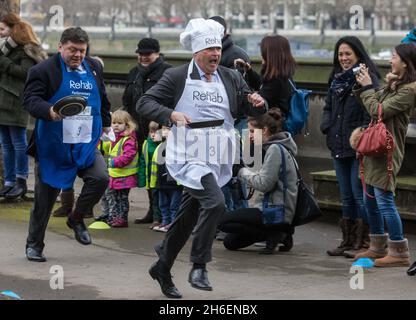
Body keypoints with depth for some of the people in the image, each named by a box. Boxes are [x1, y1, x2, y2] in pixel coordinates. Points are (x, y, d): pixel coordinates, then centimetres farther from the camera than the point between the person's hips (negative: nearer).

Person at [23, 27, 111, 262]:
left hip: (86, 144, 4)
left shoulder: (94, 68, 11)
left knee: (101, 178, -18)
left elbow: (103, 99, 27)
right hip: (53, 146, -4)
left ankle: (77, 218, 8)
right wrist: (49, 111, -35)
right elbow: (30, 100, -17)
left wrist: (105, 122, 30)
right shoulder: (44, 71, -7)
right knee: (45, 196, 2)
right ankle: (34, 244, 19)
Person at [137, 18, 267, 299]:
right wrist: (171, 115, -19)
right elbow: (145, 103, -2)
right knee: (215, 202, -26)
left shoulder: (232, 79, 10)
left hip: (217, 160, 5)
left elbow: (251, 110, 13)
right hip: (188, 157, -5)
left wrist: (258, 104, -11)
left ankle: (162, 268, 32)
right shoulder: (177, 77, -1)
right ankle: (199, 267, -14)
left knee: (188, 217, 14)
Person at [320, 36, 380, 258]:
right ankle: (347, 241, 20)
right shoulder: (336, 79, 14)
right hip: (339, 146, 8)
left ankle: (362, 242, 3)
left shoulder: (368, 79, -10)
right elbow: (328, 108, 22)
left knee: (359, 194, -4)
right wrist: (327, 127, 5)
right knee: (346, 196, 13)